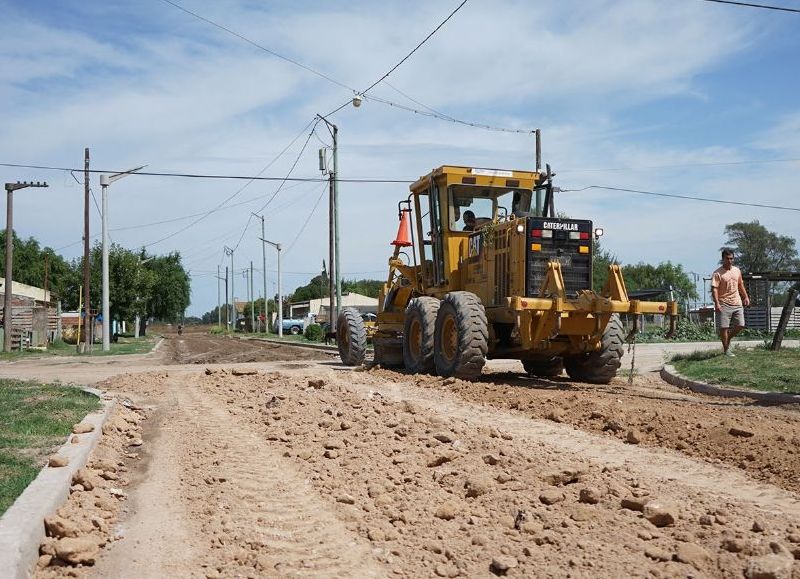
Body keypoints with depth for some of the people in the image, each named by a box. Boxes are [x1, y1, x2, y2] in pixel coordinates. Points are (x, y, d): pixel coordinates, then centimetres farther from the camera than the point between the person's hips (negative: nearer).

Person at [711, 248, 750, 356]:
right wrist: (717, 303, -27)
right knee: (724, 327, -4)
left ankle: (728, 339, 29)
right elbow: (714, 289, -17)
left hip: (737, 303, 6)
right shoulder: (717, 273, -9)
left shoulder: (737, 270, 12)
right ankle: (726, 349, 7)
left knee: (740, 325, 4)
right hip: (724, 304, -6)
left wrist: (746, 297, 18)